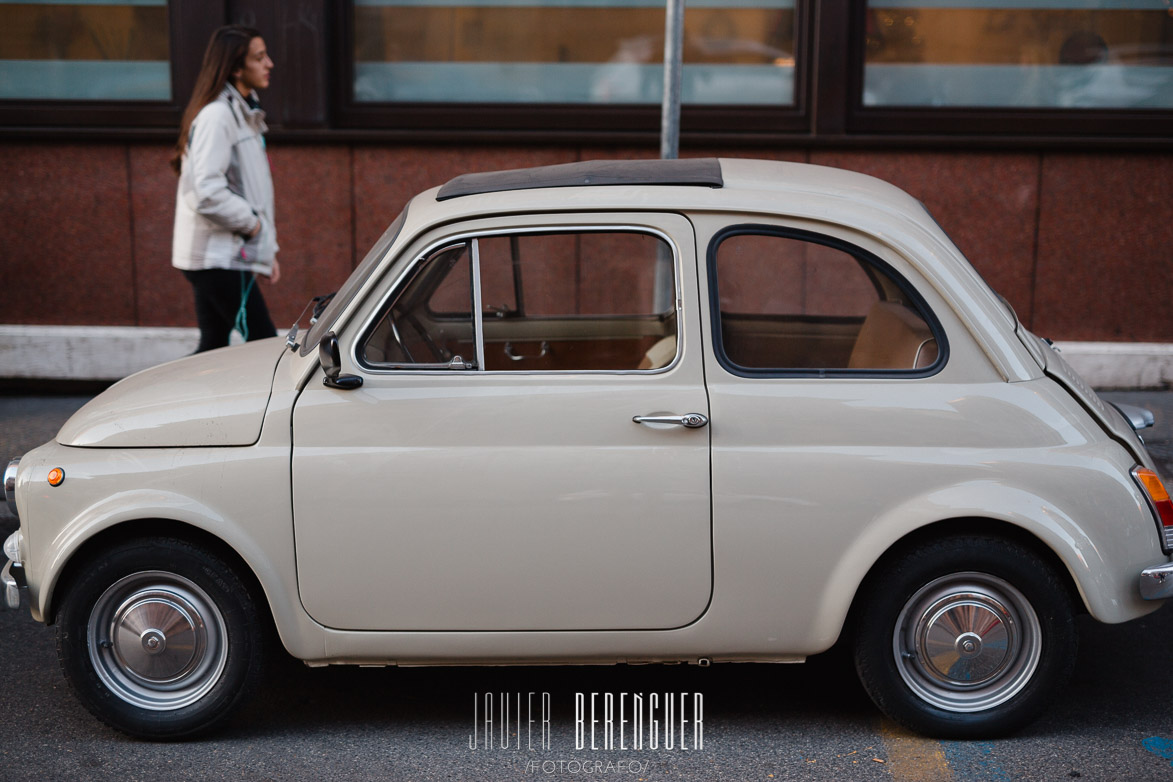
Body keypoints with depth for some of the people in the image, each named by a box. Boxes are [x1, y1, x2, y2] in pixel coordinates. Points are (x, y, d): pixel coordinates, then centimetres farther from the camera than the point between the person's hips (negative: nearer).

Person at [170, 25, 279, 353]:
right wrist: (252, 224, -13)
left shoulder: (244, 111, 16)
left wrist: (267, 249, 17)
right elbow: (208, 194, -25)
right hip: (218, 255, -10)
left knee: (213, 349, 14)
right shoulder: (216, 115, -17)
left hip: (225, 254, 10)